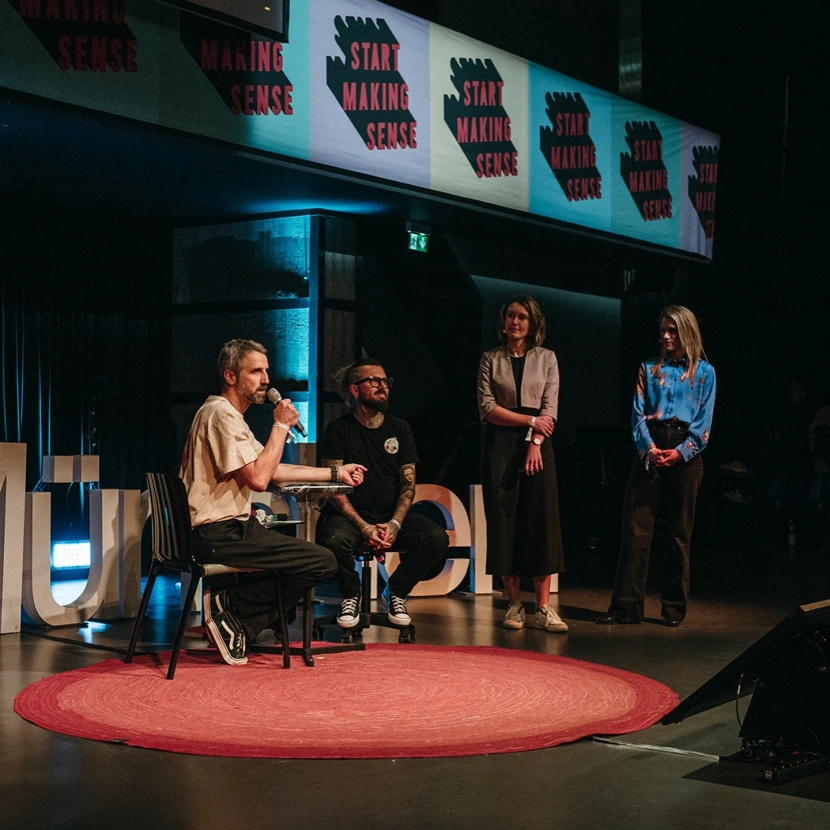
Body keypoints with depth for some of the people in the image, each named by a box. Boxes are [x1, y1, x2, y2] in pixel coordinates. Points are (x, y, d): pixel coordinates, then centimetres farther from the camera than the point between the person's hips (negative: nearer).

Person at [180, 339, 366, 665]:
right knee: (323, 562, -14)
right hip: (219, 535, -11)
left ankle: (234, 615, 8)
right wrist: (281, 425, -11)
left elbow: (273, 470, 22)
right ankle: (233, 610, -5)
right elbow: (258, 478, -22)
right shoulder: (222, 414, -14)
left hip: (221, 531, 11)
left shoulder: (228, 414, 20)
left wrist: (335, 473, 21)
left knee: (311, 554, 24)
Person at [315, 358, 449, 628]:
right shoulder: (339, 430, -2)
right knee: (335, 540, -37)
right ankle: (351, 595, -4)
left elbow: (408, 484, 4)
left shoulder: (399, 428, 9)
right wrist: (364, 527, -20)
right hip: (350, 514, -3)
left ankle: (395, 592, 2)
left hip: (392, 514, 3)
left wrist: (395, 524, -14)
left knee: (437, 537, -23)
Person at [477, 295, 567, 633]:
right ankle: (515, 604, 4)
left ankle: (542, 608, -5)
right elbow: (487, 407, -2)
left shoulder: (547, 358, 9)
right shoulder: (490, 359, 8)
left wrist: (535, 443, -12)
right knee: (504, 520, -2)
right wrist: (529, 420, -9)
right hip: (500, 443, 0)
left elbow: (550, 409, 2)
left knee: (541, 520, -6)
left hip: (536, 444, 0)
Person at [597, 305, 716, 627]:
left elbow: (704, 422, 1)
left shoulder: (704, 372, 7)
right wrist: (649, 448, -12)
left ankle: (674, 606, 12)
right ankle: (626, 605, -3)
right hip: (649, 452, 1)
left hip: (685, 454, -1)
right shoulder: (649, 368, 12)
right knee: (636, 526, -5)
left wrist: (681, 451, -13)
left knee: (680, 531, 4)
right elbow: (637, 413, 4)